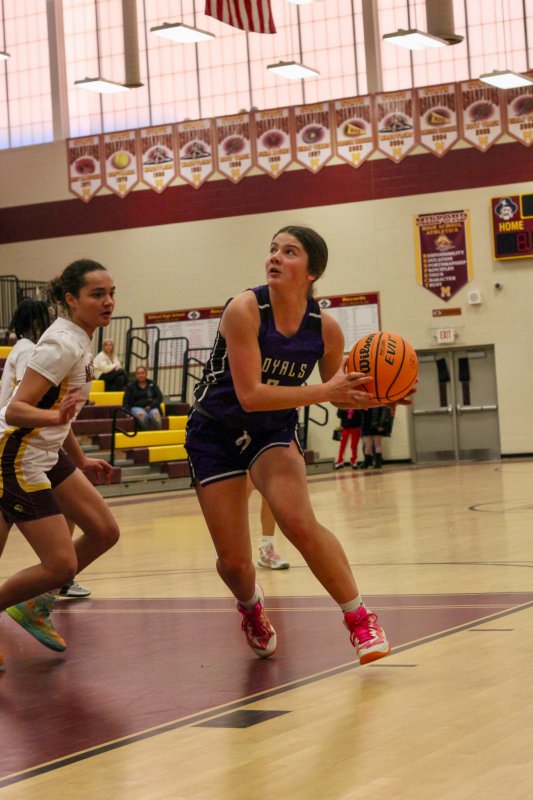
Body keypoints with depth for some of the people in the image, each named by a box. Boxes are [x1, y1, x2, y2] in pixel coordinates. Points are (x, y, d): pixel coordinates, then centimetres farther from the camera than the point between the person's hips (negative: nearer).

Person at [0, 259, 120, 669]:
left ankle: (34, 604, 23)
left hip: (47, 454, 10)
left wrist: (81, 460, 25)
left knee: (104, 532, 10)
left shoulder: (78, 341, 8)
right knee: (62, 565, -11)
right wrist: (56, 417, -43)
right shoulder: (63, 344, -21)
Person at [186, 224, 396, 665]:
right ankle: (251, 605, 35)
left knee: (299, 522, -26)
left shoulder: (326, 328, -13)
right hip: (216, 432, -1)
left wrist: (374, 395, -18)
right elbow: (250, 395, -30)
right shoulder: (245, 309, -24)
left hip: (274, 430, 2)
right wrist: (324, 391, -35)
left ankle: (360, 618, -8)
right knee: (233, 561, -2)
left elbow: (340, 394, 3)